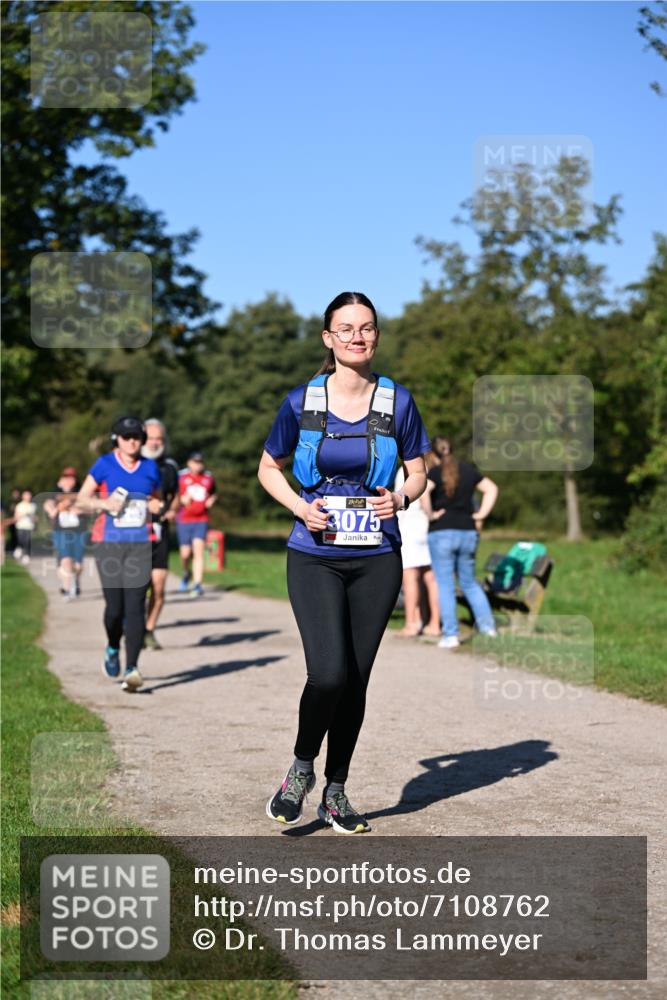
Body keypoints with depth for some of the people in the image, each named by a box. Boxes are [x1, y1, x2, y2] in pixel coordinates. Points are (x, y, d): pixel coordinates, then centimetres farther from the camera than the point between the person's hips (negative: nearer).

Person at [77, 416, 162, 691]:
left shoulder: (150, 468, 11)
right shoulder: (104, 465, 3)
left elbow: (157, 501, 23)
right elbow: (82, 499, 6)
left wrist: (159, 507, 0)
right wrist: (103, 503, -13)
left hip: (141, 544, 2)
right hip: (108, 543, -1)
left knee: (135, 606, -9)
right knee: (114, 606, -3)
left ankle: (131, 668, -12)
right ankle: (112, 648, 28)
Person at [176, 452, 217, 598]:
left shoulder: (208, 478, 8)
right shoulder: (181, 476, -1)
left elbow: (213, 493, 25)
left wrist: (211, 501, 4)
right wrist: (181, 499, -14)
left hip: (201, 520, 1)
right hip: (183, 520, -1)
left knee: (198, 550, -14)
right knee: (186, 553, 3)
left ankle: (197, 585, -15)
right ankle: (186, 573, 36)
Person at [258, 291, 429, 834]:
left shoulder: (397, 401, 1)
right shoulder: (302, 401, -2)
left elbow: (418, 472, 11)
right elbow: (268, 469, 10)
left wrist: (401, 498, -11)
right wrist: (301, 507, -8)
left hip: (377, 560, 2)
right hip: (315, 558, -2)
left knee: (356, 679, 6)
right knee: (329, 673, -16)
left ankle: (336, 793, 23)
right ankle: (301, 768, 12)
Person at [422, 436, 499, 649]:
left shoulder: (435, 472, -6)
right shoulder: (469, 470, 9)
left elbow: (423, 490, -25)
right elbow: (491, 489, 13)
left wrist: (430, 514, -13)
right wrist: (481, 514, 9)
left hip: (442, 533, -5)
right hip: (468, 533, 5)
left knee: (445, 585, 1)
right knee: (469, 582, 19)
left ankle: (451, 635, -1)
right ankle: (487, 625, 12)